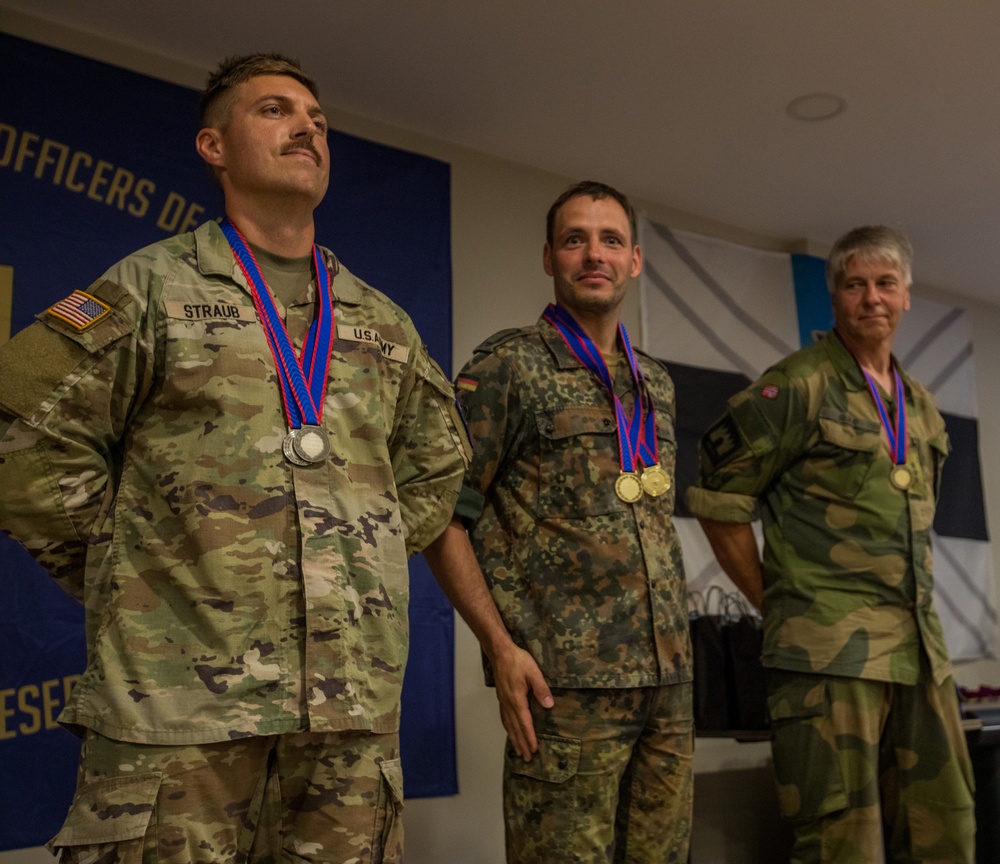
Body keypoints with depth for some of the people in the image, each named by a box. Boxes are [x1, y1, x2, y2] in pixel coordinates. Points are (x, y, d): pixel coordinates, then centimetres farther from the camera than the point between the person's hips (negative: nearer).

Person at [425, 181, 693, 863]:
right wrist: (500, 645, -14)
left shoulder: (657, 384, 16)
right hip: (567, 681, -6)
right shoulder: (508, 366, -4)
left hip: (668, 679, 7)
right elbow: (441, 517, -8)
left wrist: (676, 641, 14)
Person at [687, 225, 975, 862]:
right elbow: (718, 498, -8)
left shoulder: (922, 406, 17)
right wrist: (775, 604, -6)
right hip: (831, 650, -7)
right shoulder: (799, 386, -5)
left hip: (921, 651, 7)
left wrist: (916, 608, 17)